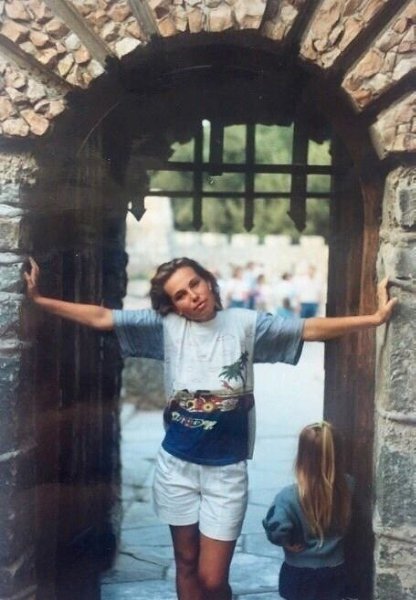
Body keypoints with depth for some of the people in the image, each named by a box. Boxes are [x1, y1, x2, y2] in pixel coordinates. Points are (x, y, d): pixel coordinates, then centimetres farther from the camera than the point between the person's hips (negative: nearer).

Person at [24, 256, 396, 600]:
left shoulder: (245, 324, -4)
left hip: (226, 469, -1)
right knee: (186, 564, 16)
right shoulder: (166, 326, -3)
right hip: (177, 464, 2)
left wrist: (375, 318, -14)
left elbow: (311, 329, -7)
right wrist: (39, 299, -10)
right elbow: (100, 317, -5)